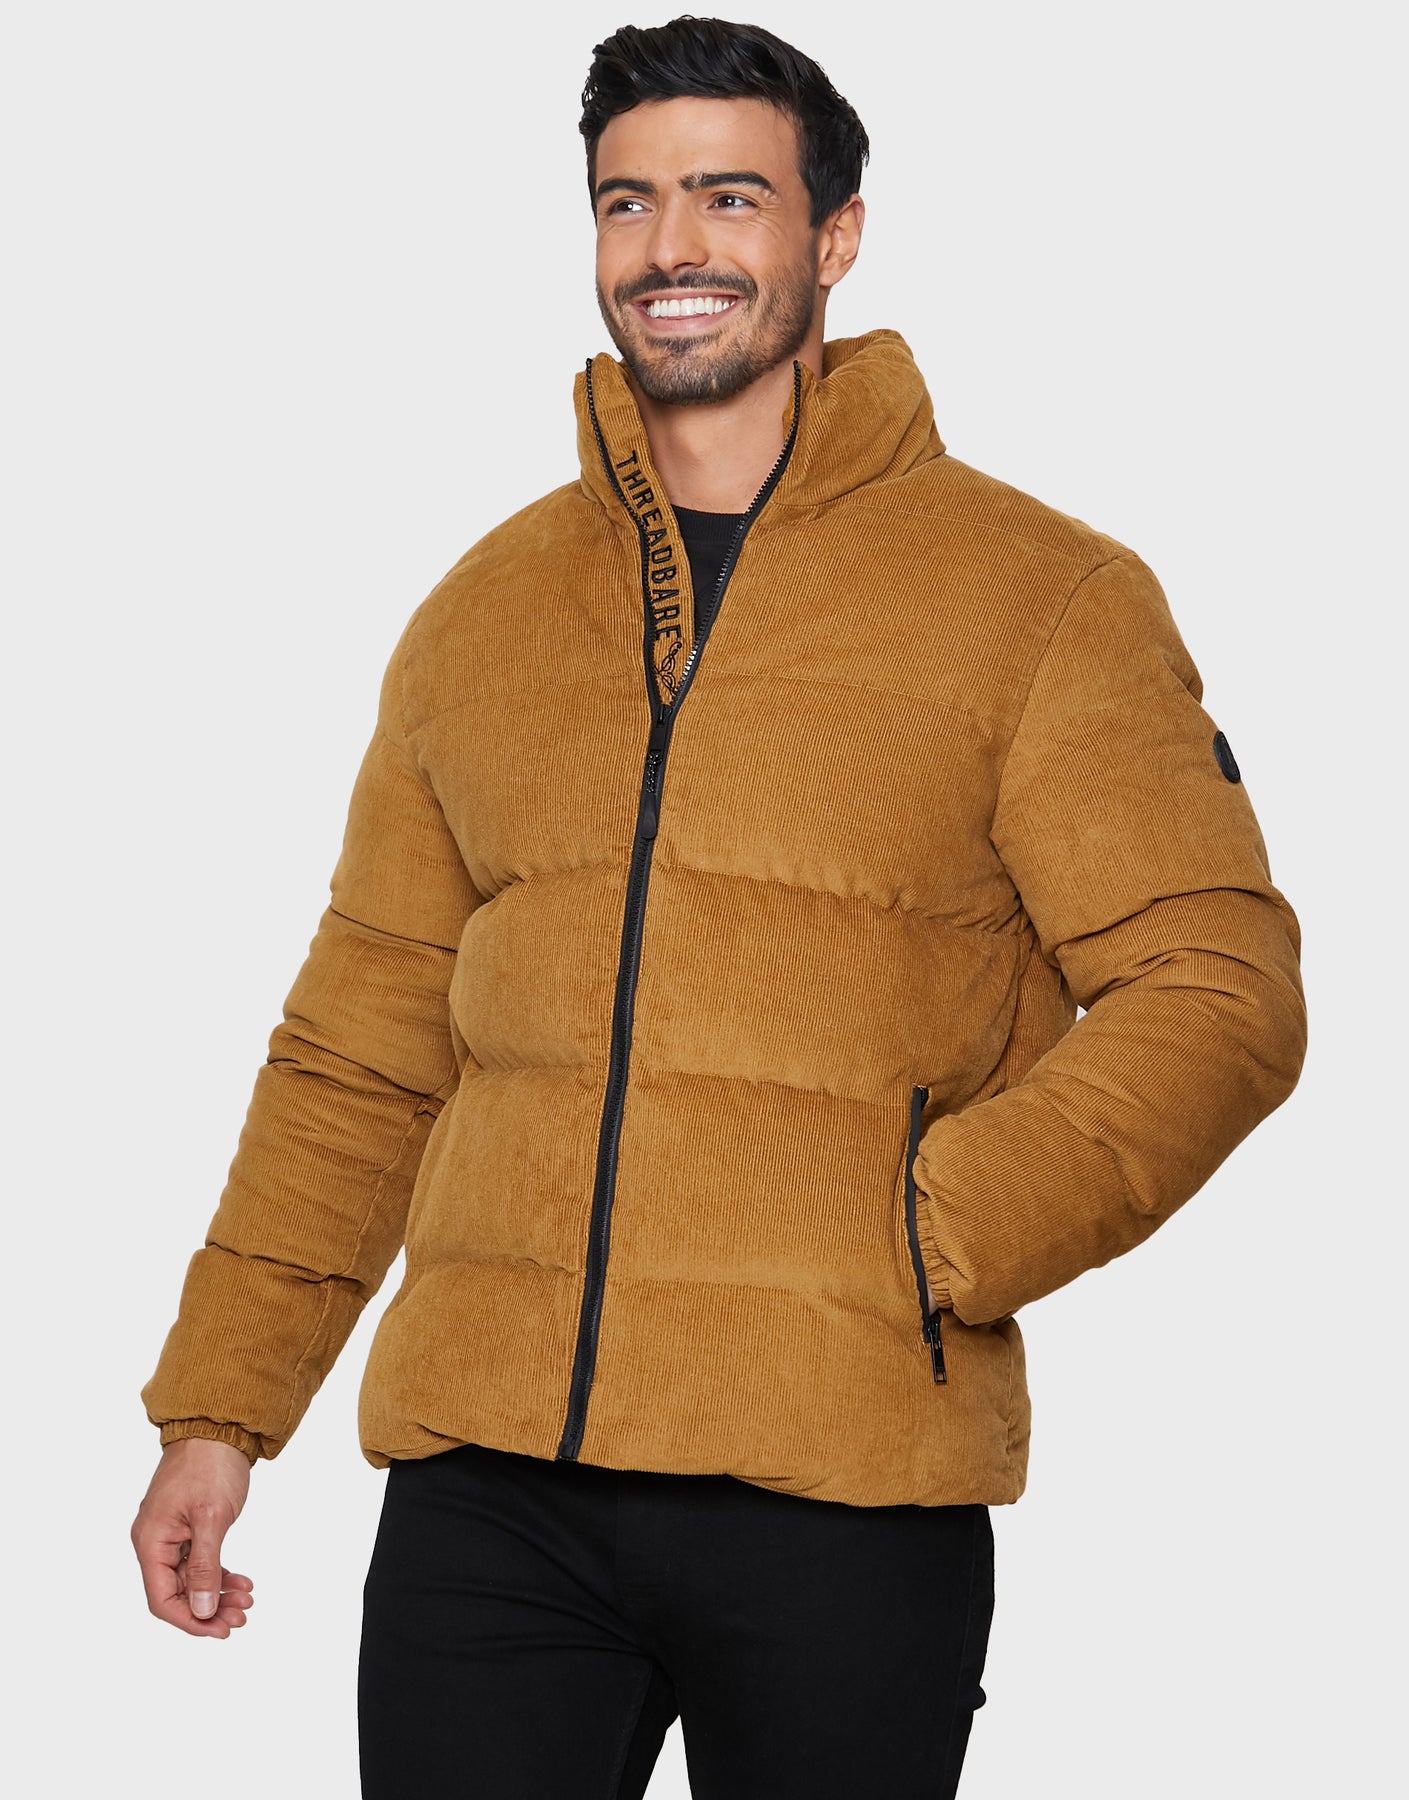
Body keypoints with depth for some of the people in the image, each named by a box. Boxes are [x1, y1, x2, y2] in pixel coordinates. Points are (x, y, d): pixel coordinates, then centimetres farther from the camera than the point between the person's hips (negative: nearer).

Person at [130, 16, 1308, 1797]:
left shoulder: (1042, 597, 2)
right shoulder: (482, 613, 14)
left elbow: (1216, 986, -3)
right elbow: (360, 1045, 17)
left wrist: (927, 1240, -15)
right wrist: (218, 1402, 13)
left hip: (844, 1495, -3)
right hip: (484, 1474, 3)